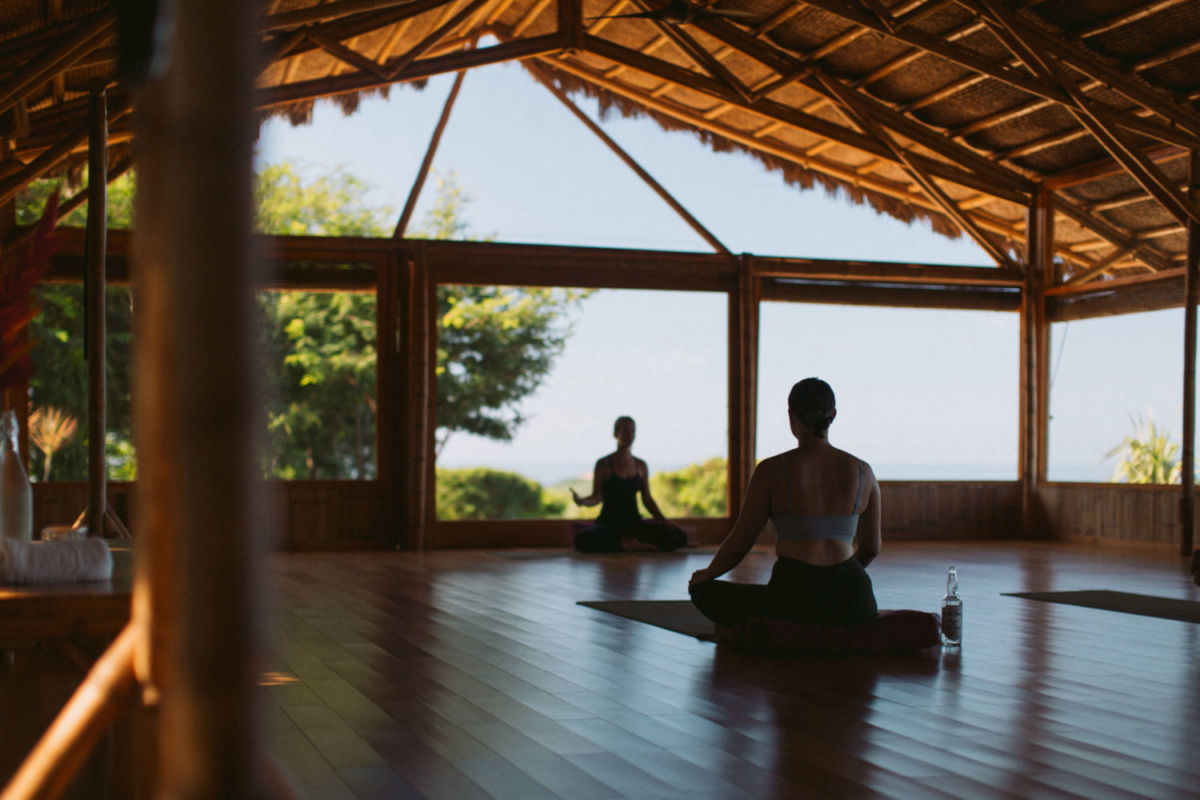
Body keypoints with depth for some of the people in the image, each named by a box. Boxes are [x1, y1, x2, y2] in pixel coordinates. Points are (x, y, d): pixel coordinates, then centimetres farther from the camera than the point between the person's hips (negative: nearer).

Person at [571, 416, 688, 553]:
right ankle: (630, 545, -20)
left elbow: (647, 499, 13)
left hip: (634, 522, 4)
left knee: (679, 537, -19)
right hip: (608, 523, -4)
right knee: (582, 540, -39)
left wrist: (664, 521, 0)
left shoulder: (640, 466, 11)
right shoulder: (604, 464, -1)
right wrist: (580, 501, -25)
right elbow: (597, 497, -4)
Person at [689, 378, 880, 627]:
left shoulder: (772, 470, -6)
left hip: (794, 601, -5)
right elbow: (871, 547, 14)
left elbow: (739, 543, 0)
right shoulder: (862, 471, 4)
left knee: (704, 591, 19)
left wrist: (706, 575, 21)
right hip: (850, 602, 5)